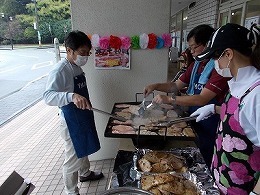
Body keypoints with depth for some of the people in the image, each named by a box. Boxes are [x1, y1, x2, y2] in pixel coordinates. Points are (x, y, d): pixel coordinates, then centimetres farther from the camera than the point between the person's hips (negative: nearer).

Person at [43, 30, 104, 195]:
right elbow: (48, 96, -36)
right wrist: (72, 96, -53)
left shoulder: (77, 67, 5)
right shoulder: (60, 71, -23)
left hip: (84, 118, 9)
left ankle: (85, 173, 51)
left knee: (84, 150, 27)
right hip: (72, 122, -9)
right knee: (73, 158, 7)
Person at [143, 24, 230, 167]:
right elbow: (176, 86, 10)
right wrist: (155, 86, -5)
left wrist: (169, 99, -27)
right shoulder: (196, 65, 8)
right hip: (192, 122, 8)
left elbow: (202, 99, -27)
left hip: (209, 128, -7)